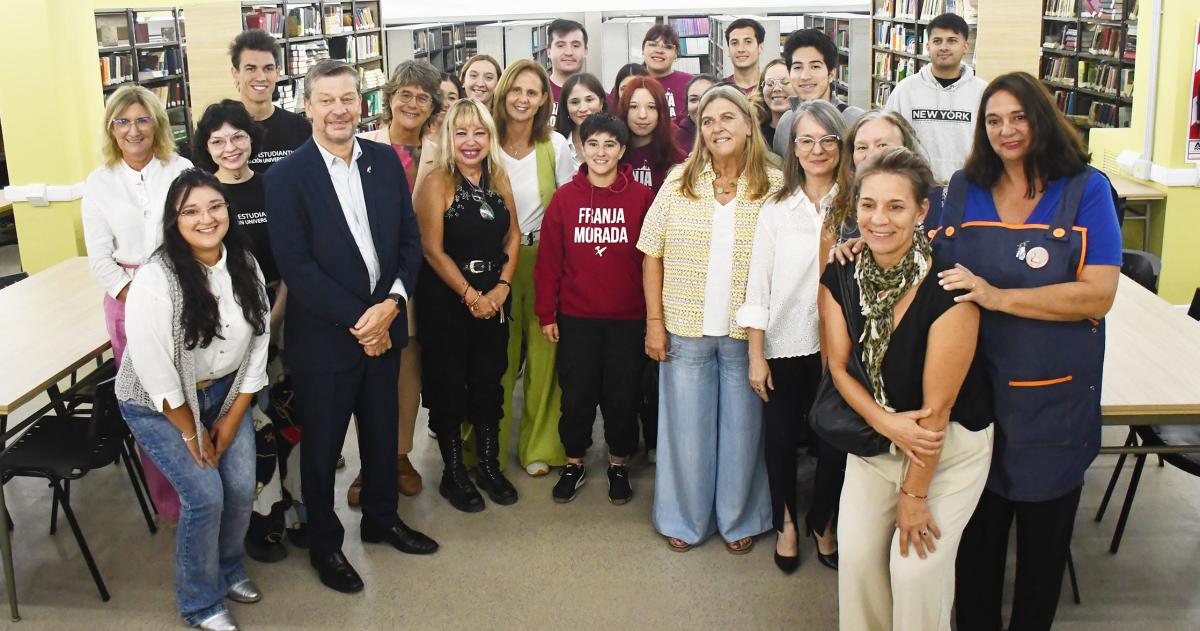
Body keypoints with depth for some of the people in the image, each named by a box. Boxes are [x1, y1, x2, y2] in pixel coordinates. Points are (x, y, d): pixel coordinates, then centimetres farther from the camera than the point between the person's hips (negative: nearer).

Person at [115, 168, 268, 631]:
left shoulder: (245, 266, -9)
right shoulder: (155, 280, -26)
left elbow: (258, 342, -3)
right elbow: (155, 371, -23)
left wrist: (232, 419, -5)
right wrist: (192, 433, -13)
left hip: (225, 391, 5)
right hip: (159, 403, -5)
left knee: (242, 487, -2)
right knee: (205, 493, -12)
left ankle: (228, 568, 29)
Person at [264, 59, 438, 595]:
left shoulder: (385, 161, 2)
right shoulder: (287, 177, -13)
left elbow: (409, 238, 3)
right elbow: (296, 266, -17)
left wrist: (392, 303, -12)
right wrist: (357, 319, -18)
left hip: (384, 324, 5)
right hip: (324, 336, -4)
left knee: (383, 430, 20)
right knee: (322, 444, 12)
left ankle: (381, 519, 43)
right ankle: (324, 544, 31)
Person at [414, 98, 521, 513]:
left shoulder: (499, 179, 5)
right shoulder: (437, 183, -10)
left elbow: (513, 235, 7)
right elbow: (433, 249, -13)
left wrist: (502, 287, -6)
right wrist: (470, 295, -13)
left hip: (494, 297, 5)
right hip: (446, 300, -5)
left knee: (489, 381, 12)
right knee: (449, 384, 5)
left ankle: (489, 466, 26)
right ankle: (453, 474, 18)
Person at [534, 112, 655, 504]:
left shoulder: (642, 197, -2)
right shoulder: (565, 197, 0)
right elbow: (549, 259, 1)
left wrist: (654, 313, -1)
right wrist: (546, 313, -1)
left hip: (628, 319, 0)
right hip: (576, 317, 1)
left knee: (622, 395, 9)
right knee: (576, 394, 9)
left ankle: (619, 465, 27)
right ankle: (574, 463, 27)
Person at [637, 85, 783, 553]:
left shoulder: (776, 186, -3)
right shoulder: (679, 182, 1)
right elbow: (653, 255, 3)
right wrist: (654, 320, -2)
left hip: (747, 334, -1)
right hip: (686, 330, 1)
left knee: (742, 427, 10)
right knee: (686, 427, 10)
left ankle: (740, 519, 30)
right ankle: (686, 519, 29)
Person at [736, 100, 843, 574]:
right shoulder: (776, 210, 1)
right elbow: (758, 286, 0)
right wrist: (755, 356, -2)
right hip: (783, 344, 0)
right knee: (781, 439, 9)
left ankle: (824, 523, 30)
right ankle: (786, 523, 31)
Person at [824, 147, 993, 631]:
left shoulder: (947, 290, -25)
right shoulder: (840, 278, -9)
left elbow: (937, 406, -20)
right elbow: (839, 367, -2)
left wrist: (914, 493, -13)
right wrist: (887, 422, -19)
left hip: (951, 446, -4)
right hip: (876, 440, 4)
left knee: (915, 567, -11)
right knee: (856, 554, -2)